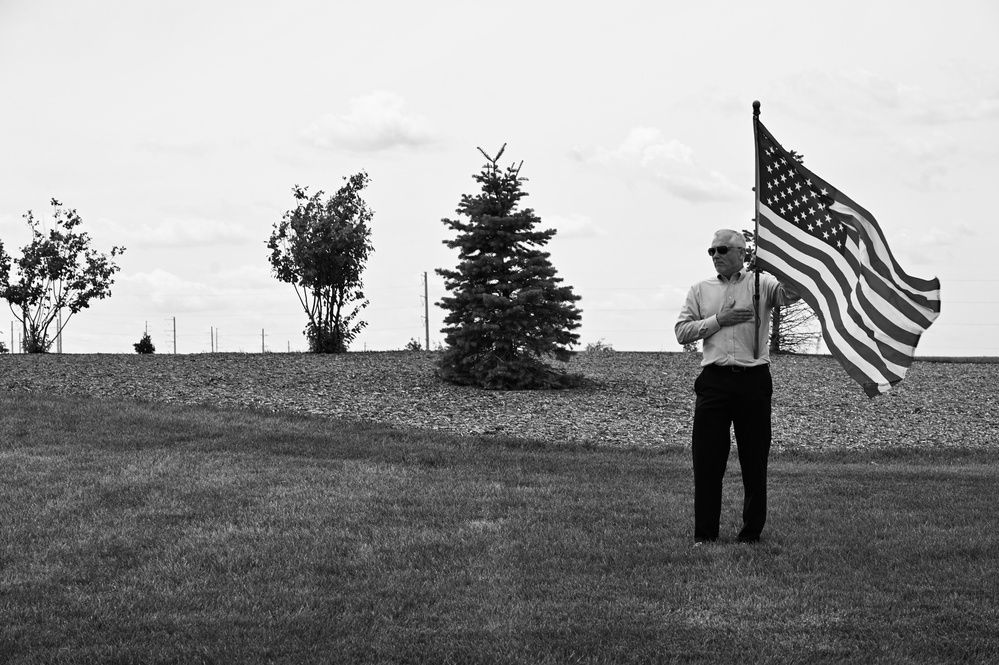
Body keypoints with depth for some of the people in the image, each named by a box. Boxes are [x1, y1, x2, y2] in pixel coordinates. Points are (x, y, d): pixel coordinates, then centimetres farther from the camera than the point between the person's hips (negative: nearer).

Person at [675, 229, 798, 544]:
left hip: (753, 380, -2)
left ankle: (751, 533, 13)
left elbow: (791, 293, -12)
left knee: (754, 461, 3)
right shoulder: (700, 290, 15)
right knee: (707, 459, 0)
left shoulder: (761, 284, 7)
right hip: (714, 380, 2)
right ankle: (705, 534, 7)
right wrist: (718, 320, -3)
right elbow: (681, 331, 8)